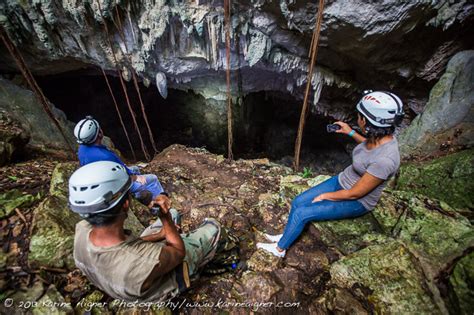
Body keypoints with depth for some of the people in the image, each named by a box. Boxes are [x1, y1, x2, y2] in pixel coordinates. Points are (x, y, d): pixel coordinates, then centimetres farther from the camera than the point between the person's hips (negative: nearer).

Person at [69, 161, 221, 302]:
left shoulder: (82, 230, -28)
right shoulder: (151, 261, -47)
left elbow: (124, 244, -10)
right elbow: (180, 251, -24)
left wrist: (159, 235, -7)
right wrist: (166, 219, -20)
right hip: (169, 278, -5)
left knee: (173, 214, 19)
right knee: (213, 225, 10)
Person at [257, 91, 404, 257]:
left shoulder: (384, 160, -36)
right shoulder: (381, 135, -11)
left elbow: (354, 194, -26)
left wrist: (324, 196, -12)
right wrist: (351, 133, 14)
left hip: (357, 202, -7)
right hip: (342, 180, 8)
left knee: (301, 213, -14)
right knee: (298, 202, -2)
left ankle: (279, 249, 11)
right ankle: (285, 236, 20)